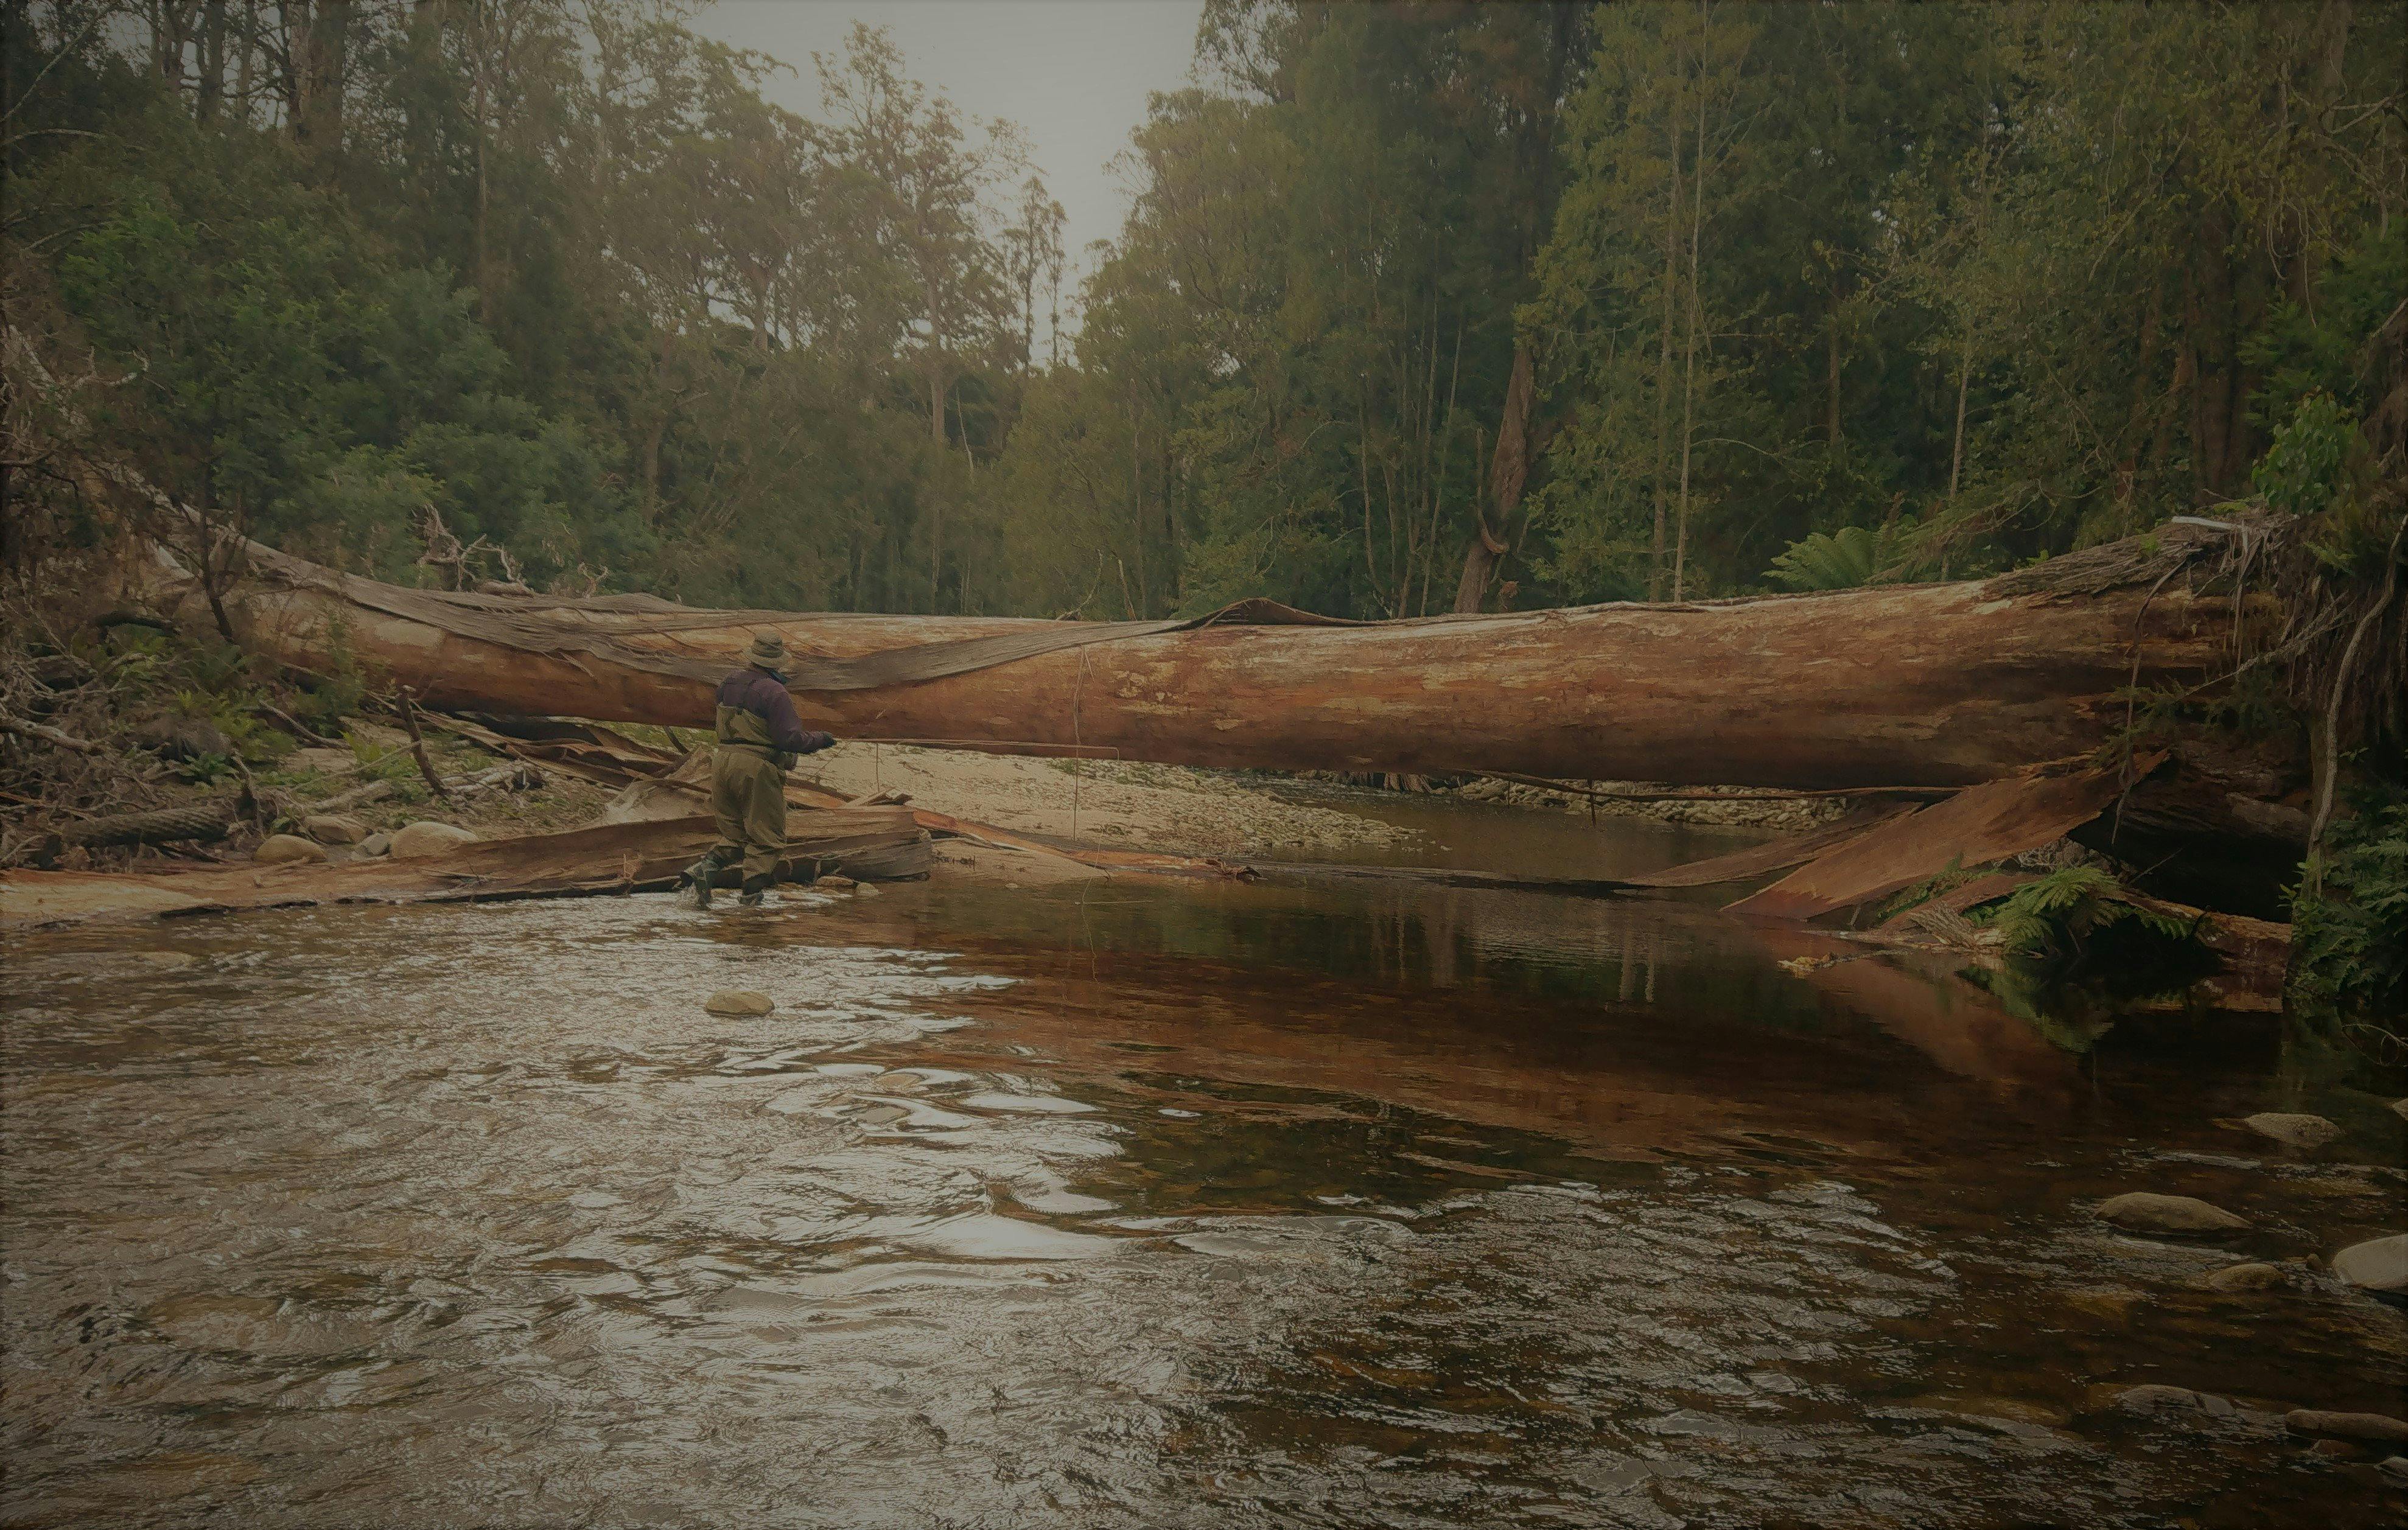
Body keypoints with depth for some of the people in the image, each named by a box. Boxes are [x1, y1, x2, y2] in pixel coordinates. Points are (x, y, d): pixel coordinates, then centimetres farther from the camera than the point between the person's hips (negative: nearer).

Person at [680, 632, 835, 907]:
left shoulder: (729, 684, 10)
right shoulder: (774, 692, -13)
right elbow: (791, 738, -17)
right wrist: (821, 740, 0)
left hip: (723, 762, 7)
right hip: (757, 769, -6)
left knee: (735, 835, 17)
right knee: (766, 839, 5)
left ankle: (705, 868, -6)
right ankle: (751, 897, -1)